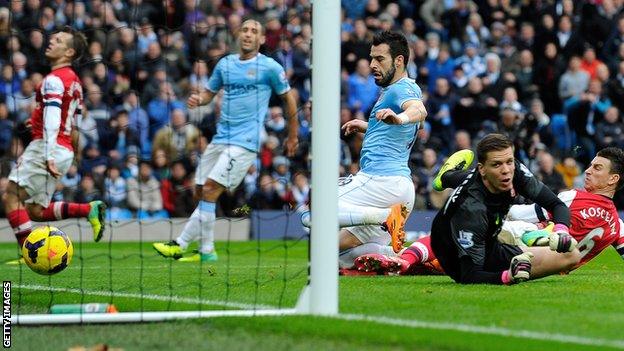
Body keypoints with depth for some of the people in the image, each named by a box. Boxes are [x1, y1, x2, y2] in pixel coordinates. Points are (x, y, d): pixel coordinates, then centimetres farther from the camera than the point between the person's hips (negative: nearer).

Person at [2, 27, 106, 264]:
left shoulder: (54, 79, -11)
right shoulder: (74, 80, 19)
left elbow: (52, 121, -22)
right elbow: (74, 126, 25)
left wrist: (49, 157, -29)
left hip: (46, 146, -9)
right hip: (65, 151, 9)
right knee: (35, 211, 9)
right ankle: (89, 209, 1)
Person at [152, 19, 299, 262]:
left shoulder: (269, 67, -2)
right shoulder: (225, 64, 12)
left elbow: (288, 98, 6)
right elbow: (210, 92, 22)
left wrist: (293, 137, 9)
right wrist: (199, 99, -3)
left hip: (245, 141, -7)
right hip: (220, 139, 7)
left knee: (210, 189, -17)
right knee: (201, 191, 3)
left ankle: (180, 245, -18)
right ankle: (206, 251, 12)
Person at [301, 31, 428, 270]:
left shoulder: (402, 88, -7)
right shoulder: (392, 90, 25)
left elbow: (419, 110, -32)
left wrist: (400, 117, -52)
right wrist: (367, 127, 40)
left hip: (379, 179, -11)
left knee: (311, 214, -18)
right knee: (343, 258, 14)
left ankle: (387, 216, -24)